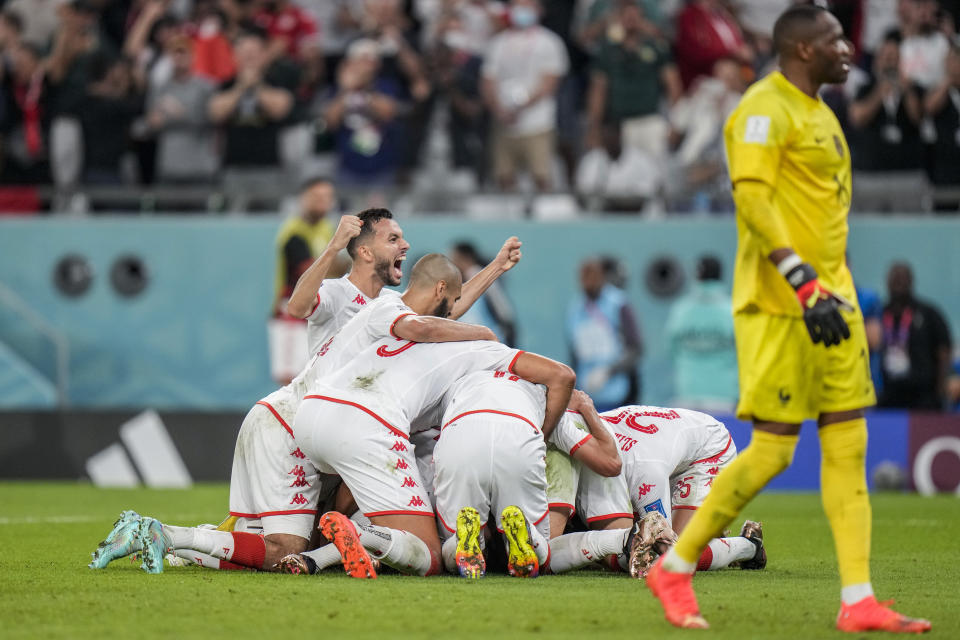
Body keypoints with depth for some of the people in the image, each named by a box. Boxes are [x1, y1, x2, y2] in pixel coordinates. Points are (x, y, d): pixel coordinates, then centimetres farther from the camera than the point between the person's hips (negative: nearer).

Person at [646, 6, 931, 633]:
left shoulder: (818, 112, 18)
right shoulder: (765, 109, -12)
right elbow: (752, 200, -22)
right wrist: (805, 286, -28)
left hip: (830, 299, 9)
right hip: (779, 303, -9)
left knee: (849, 444, 2)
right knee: (773, 449, -8)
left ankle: (858, 602, 1)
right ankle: (674, 569, 6)